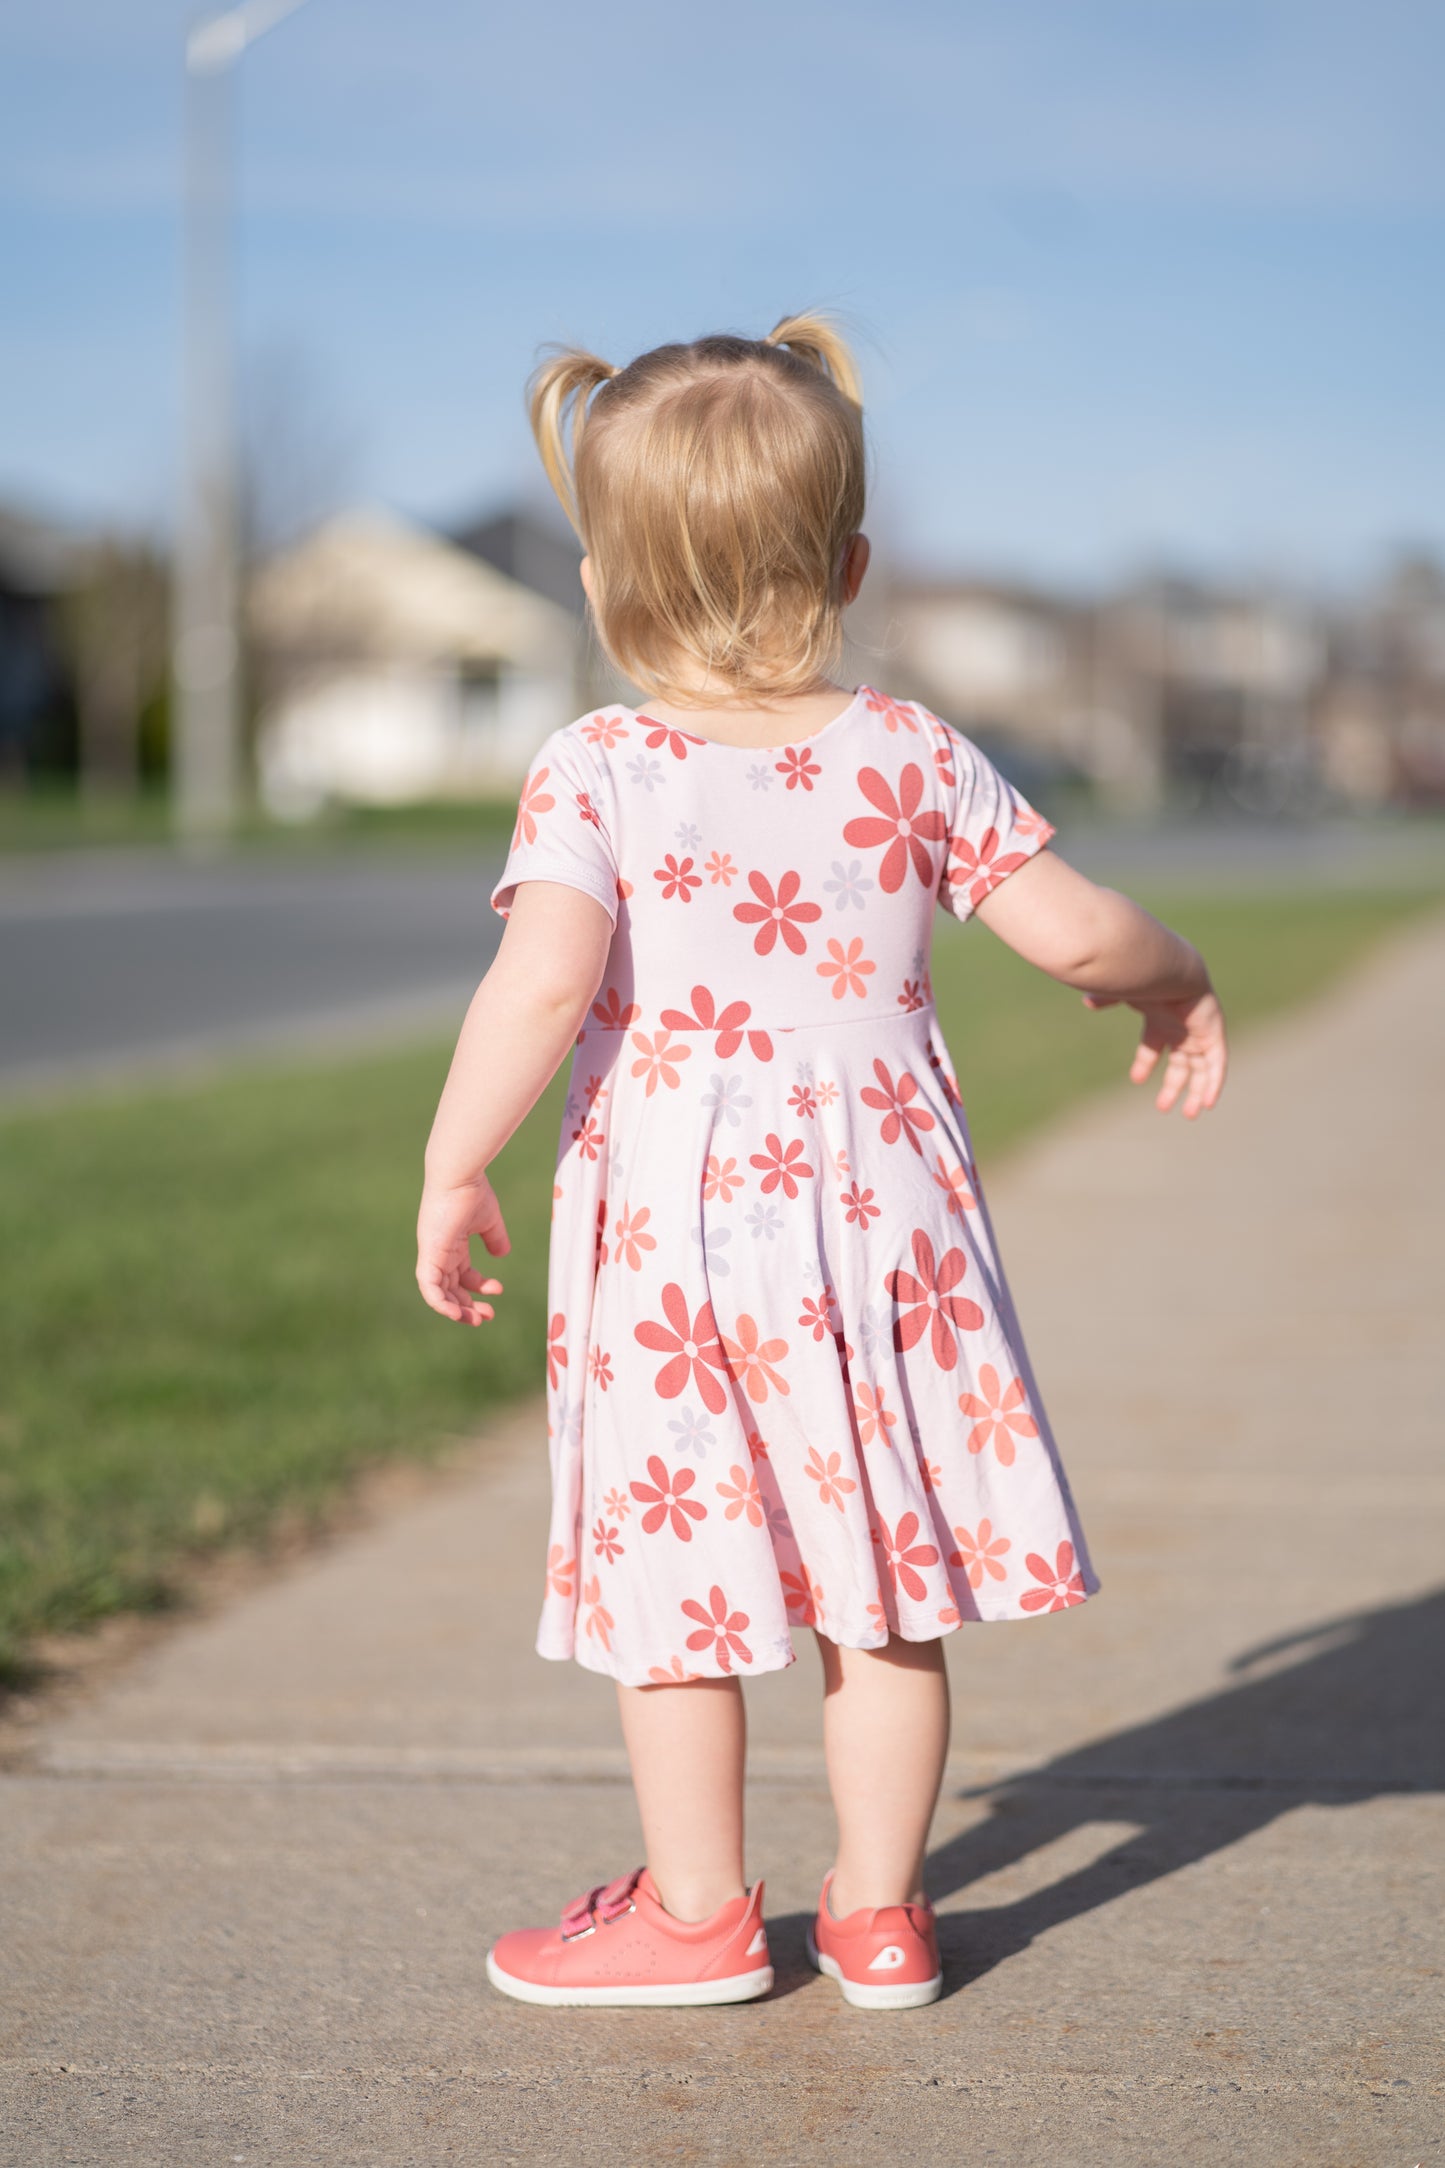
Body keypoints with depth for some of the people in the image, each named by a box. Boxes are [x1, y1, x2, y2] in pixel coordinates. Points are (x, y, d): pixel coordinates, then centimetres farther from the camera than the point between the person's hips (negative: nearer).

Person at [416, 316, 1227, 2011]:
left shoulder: (595, 774, -8)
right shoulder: (910, 756, 0)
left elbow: (542, 984, -21)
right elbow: (1076, 931, 0)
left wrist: (452, 1170, -11)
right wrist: (1175, 982, 21)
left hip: (671, 1231, -3)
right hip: (879, 1216, 3)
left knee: (673, 1571, 10)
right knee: (882, 1584, 13)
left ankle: (698, 1911, 20)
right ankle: (878, 1907, 22)